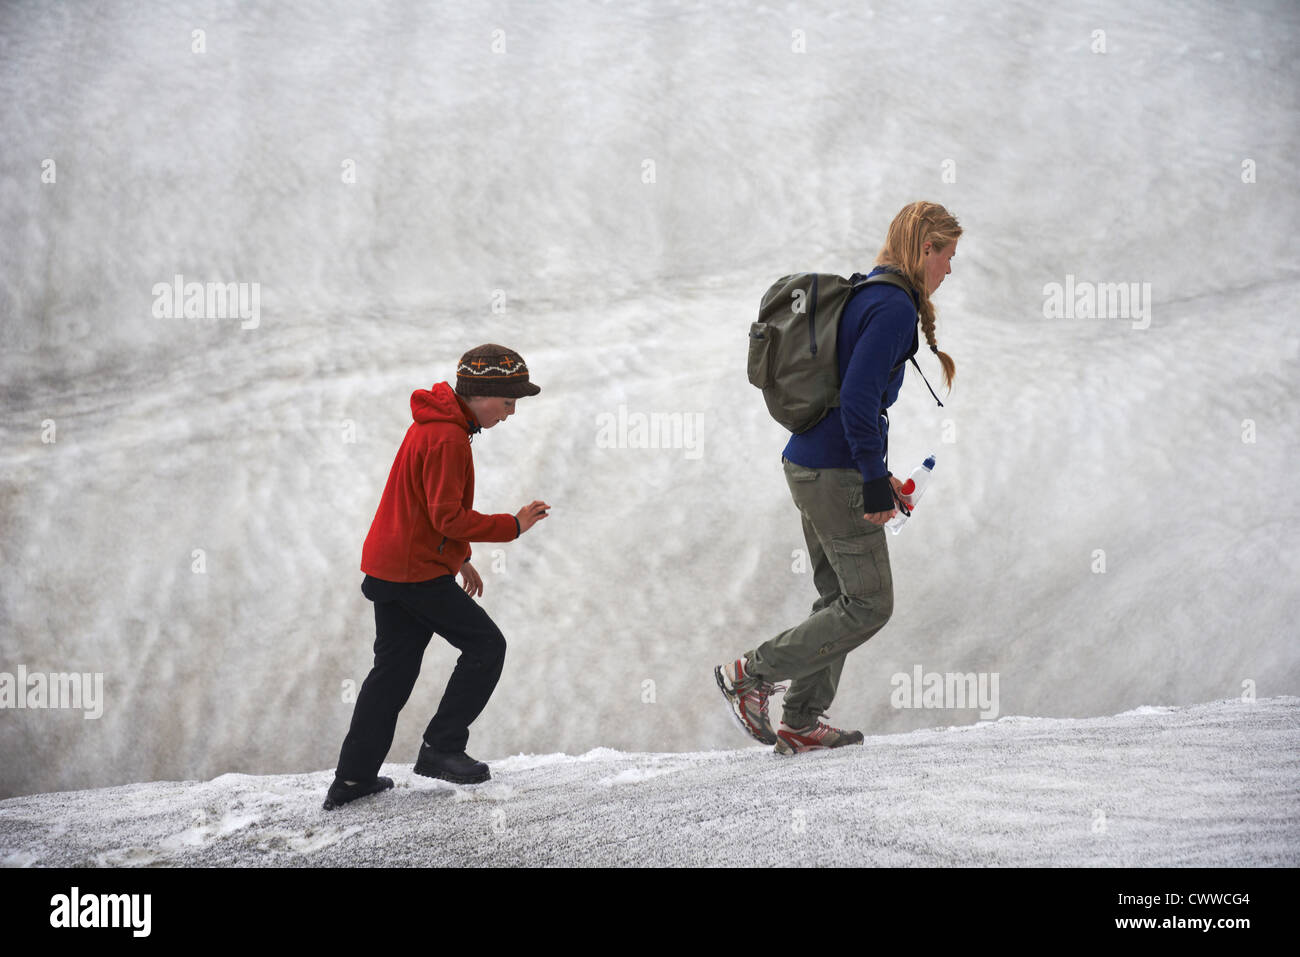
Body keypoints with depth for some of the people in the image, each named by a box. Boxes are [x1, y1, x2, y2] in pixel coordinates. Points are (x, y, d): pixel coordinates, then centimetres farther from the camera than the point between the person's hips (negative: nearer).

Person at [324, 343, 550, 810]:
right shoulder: (447, 438, -19)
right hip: (417, 572, -10)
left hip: (389, 566, 10)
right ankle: (441, 748, 1)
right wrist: (512, 526, -19)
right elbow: (449, 517, -23)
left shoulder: (434, 424, 15)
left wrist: (459, 559, 25)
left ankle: (352, 777, 14)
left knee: (394, 668, 13)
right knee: (486, 645, 0)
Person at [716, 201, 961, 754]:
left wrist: (875, 472, 24)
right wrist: (875, 481, -19)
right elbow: (858, 398, -23)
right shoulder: (895, 307, -15)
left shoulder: (862, 295, 15)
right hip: (836, 476, -10)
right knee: (870, 605, -1)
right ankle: (750, 674, 1)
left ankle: (801, 725, 20)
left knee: (840, 599, 16)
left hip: (807, 463, 10)